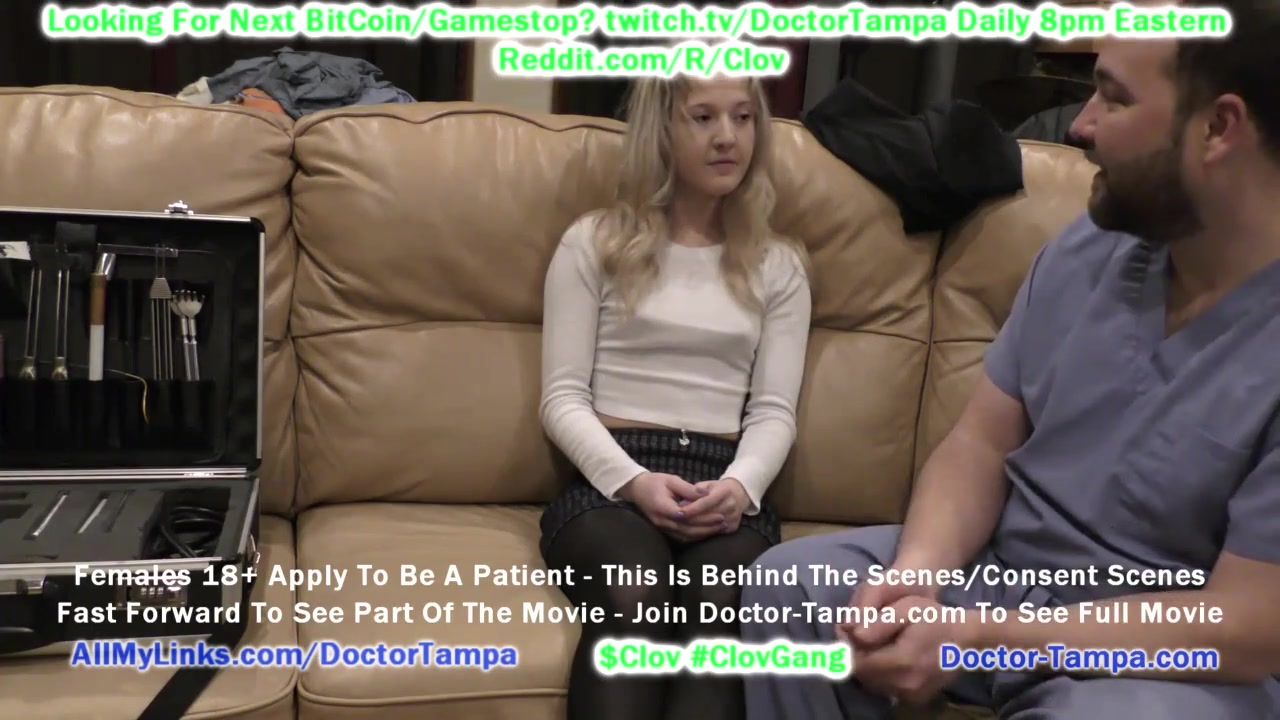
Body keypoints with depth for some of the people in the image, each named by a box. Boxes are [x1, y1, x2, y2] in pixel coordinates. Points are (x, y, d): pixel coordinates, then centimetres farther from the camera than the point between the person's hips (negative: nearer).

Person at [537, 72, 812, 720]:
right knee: (637, 601, -36)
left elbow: (775, 411, 10)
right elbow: (562, 398, 4)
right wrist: (634, 480, -14)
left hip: (726, 484, 2)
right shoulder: (594, 243, 11)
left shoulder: (779, 264, 18)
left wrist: (740, 484, -13)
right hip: (611, 477, -1)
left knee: (722, 611, -34)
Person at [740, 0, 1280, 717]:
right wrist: (913, 576, -19)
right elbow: (981, 444, 1)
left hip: (1176, 660, -5)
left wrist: (973, 636, -26)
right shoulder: (1086, 251, -2)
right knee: (790, 584, -10)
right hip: (1001, 569, 5)